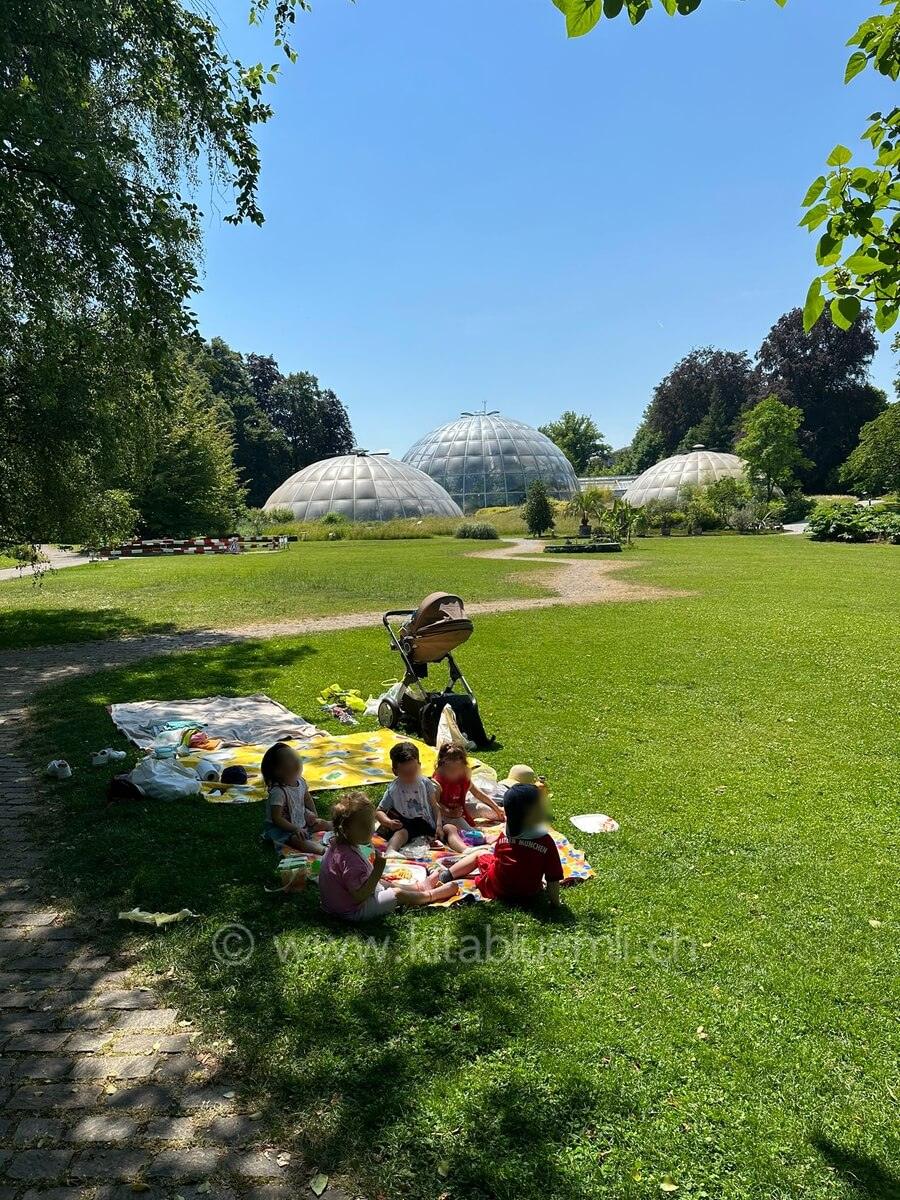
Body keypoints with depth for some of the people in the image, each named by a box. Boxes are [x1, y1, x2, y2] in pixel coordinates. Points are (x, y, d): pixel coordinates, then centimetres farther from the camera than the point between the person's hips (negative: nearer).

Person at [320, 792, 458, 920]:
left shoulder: (337, 845, -3)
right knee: (398, 894, -2)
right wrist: (378, 870, -35)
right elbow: (360, 895, -34)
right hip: (354, 911, -10)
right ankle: (432, 895, 21)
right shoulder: (349, 858, -35)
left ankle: (419, 887, 44)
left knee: (388, 885, 25)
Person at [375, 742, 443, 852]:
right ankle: (390, 852, -56)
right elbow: (379, 811, -2)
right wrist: (388, 822, -24)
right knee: (400, 833, -36)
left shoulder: (425, 783, 2)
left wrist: (439, 825, -8)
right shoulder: (393, 790, -4)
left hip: (427, 821, 4)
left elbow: (434, 806, 6)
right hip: (405, 825, -4)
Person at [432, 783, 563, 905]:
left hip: (496, 891, 0)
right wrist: (555, 902, -4)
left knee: (479, 854, 24)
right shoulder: (546, 842, -22)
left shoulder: (505, 835, -13)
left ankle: (446, 875, 25)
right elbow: (553, 879, -18)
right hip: (528, 895, 0)